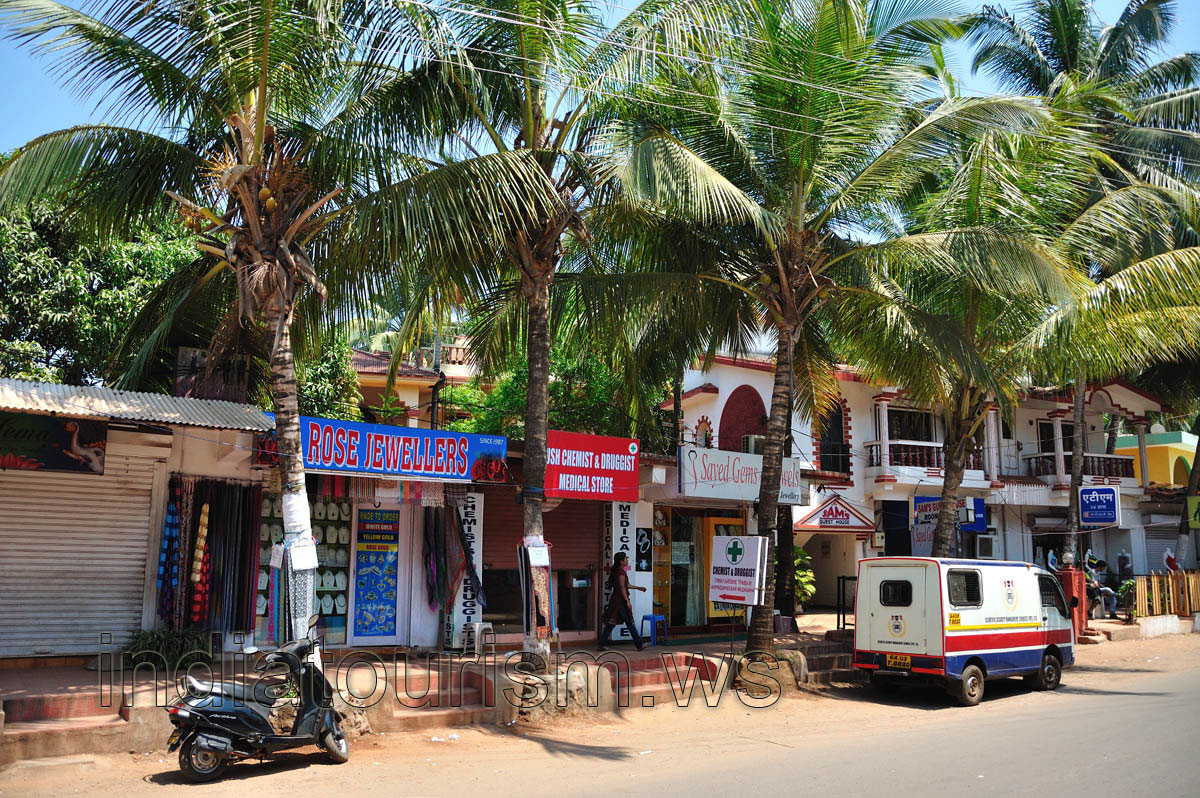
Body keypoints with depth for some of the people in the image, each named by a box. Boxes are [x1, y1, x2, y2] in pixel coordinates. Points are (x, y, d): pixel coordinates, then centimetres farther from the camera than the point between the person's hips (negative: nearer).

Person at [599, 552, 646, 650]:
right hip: (621, 600, -9)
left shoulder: (615, 571, 15)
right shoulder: (621, 572, -14)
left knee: (610, 623, 8)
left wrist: (638, 587, 31)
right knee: (630, 623, 0)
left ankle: (603, 644, 5)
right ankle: (639, 645, 8)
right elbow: (622, 588, -19)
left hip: (614, 599, 9)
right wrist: (627, 601, -19)